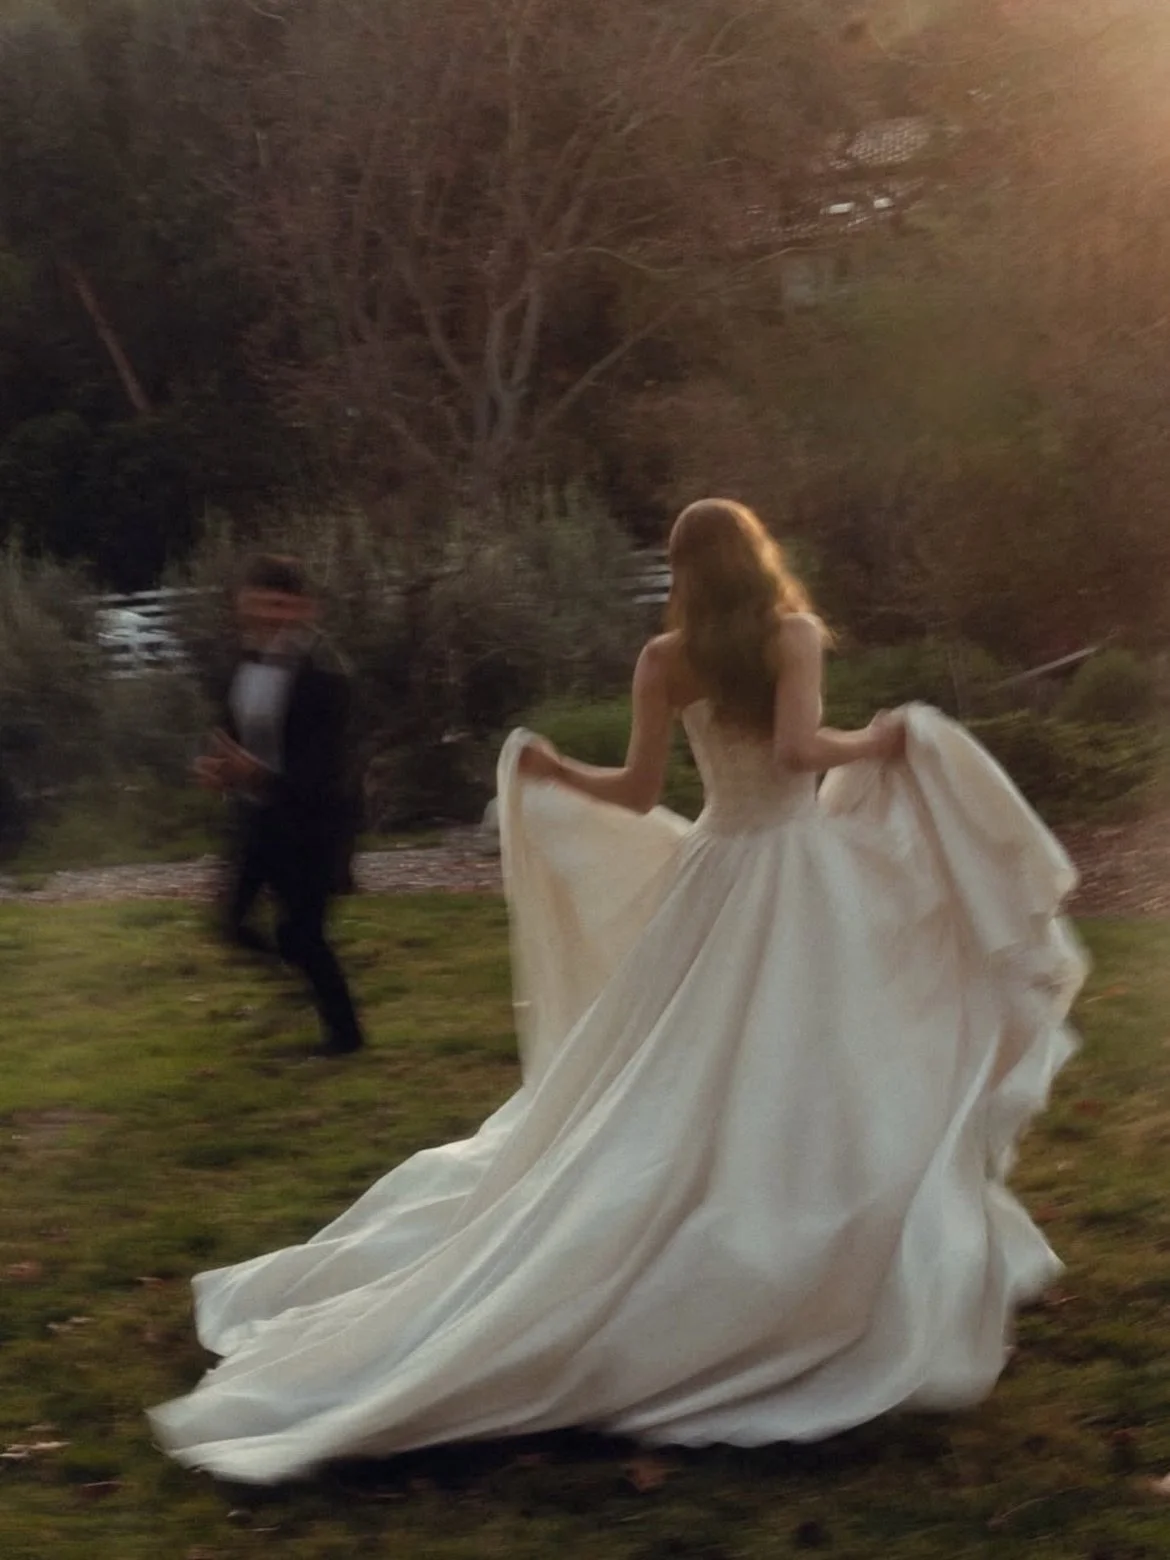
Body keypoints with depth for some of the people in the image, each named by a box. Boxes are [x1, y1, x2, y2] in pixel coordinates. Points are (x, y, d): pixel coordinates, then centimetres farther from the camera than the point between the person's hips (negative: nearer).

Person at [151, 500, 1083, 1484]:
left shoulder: (666, 659, 3)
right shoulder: (795, 633, -7)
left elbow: (637, 793, 3)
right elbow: (798, 748, -20)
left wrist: (549, 772, 18)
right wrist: (878, 744, -3)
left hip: (713, 878, 4)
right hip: (799, 877, -4)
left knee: (680, 1098, 12)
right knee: (815, 1094, -2)